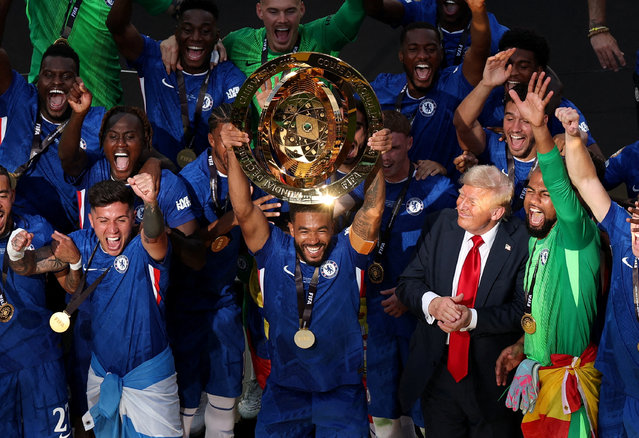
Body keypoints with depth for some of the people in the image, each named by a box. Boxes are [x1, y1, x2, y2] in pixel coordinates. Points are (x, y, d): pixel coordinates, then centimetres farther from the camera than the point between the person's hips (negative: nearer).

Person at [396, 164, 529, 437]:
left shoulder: (520, 242, -12)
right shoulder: (440, 225, -1)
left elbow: (523, 309, -14)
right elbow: (407, 283, 1)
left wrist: (473, 318, -27)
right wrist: (431, 302, -21)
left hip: (490, 377, -3)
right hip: (437, 371, 3)